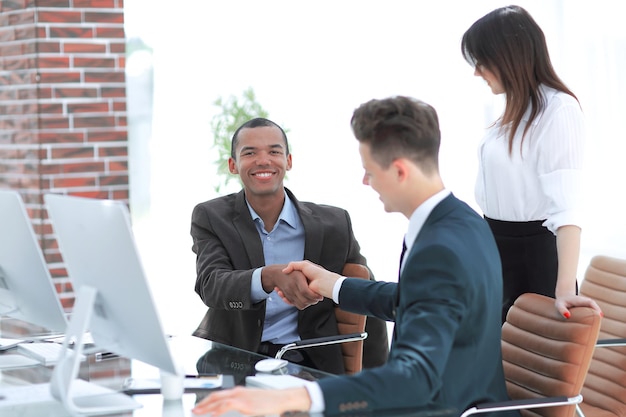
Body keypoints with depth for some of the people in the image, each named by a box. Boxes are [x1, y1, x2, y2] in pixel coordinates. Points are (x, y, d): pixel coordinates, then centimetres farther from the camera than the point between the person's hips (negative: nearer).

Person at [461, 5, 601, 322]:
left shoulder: (558, 110, -17)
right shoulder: (516, 110, 8)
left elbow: (565, 204, -27)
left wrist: (564, 289, -35)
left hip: (533, 252, -8)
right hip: (497, 247, 8)